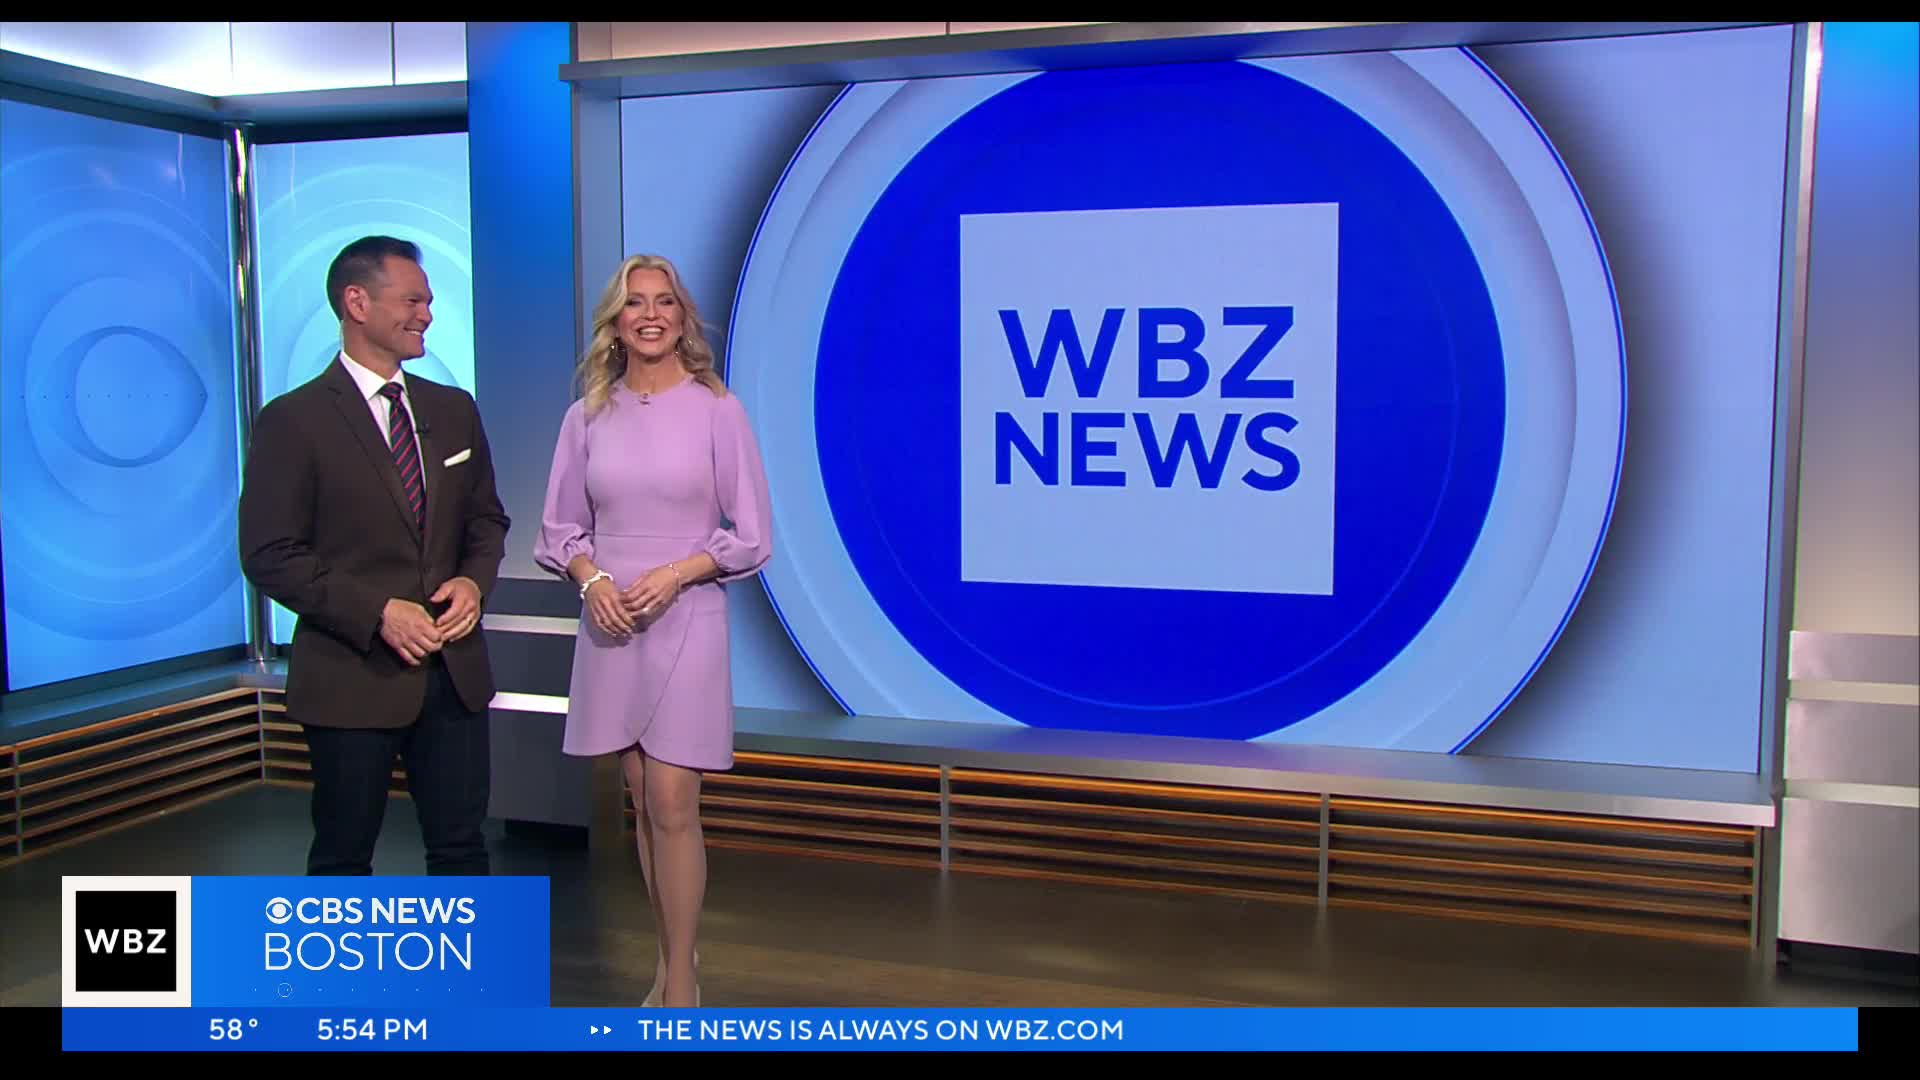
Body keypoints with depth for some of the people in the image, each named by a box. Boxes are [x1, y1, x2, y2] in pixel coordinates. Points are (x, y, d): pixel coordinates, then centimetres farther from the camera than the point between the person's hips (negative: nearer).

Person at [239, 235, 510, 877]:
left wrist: (475, 581, -5)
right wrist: (377, 613, -18)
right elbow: (270, 556, -10)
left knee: (461, 844, 13)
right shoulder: (293, 420, -7)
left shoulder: (453, 410, 10)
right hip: (352, 679, -4)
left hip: (455, 674, 5)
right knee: (343, 855, 12)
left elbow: (486, 519, 16)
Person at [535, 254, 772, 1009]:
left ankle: (680, 986, 6)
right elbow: (560, 528, 9)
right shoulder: (587, 416, 5)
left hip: (686, 622, -3)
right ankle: (676, 961, 25)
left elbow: (750, 535, -3)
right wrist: (591, 579, -10)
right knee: (642, 803, 11)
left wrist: (675, 574, -16)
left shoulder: (716, 409, -4)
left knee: (672, 805, -6)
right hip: (610, 625, 4)